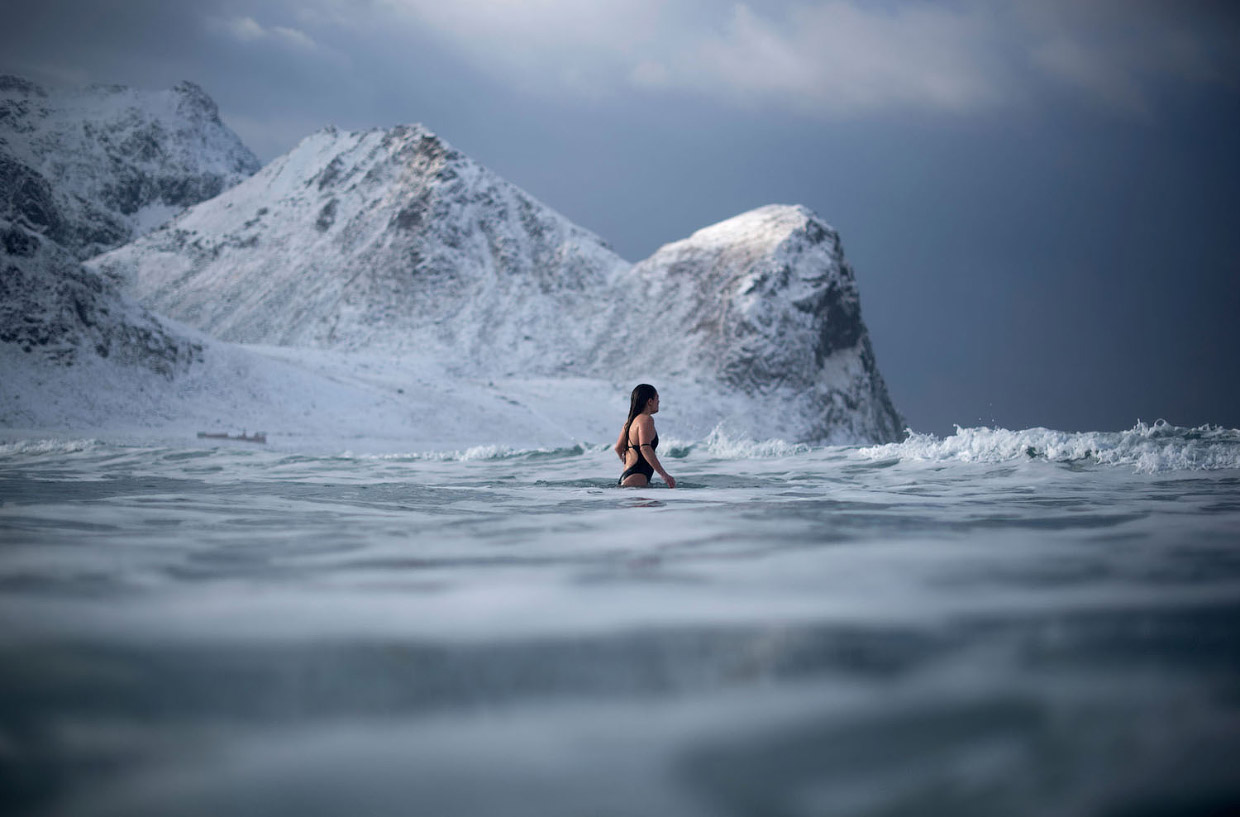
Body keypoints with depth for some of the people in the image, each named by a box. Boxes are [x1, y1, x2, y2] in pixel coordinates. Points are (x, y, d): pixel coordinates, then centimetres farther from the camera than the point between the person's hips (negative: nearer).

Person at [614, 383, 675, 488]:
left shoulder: (630, 421, 21)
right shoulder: (646, 419, -6)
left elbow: (618, 448, 27)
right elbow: (645, 448, -20)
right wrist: (664, 475, -22)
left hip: (626, 475, 10)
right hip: (636, 478, -10)